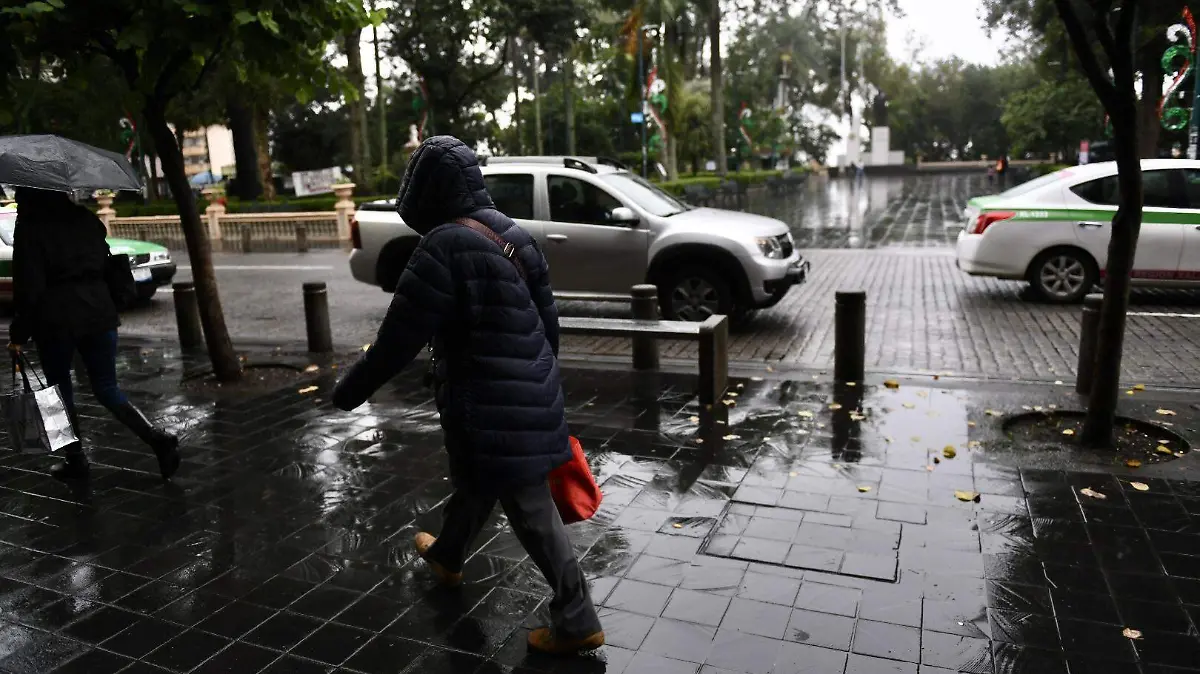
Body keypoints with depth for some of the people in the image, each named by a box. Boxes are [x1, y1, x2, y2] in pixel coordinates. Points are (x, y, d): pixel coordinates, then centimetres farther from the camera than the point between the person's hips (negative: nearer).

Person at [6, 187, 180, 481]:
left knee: (60, 387, 12)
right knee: (106, 387, 10)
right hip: (99, 311, 5)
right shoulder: (86, 218, 9)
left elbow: (28, 287, -11)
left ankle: (75, 459, 18)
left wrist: (19, 334, -5)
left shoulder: (30, 227, -7)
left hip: (56, 319, -5)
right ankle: (158, 438, -9)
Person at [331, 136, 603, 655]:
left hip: (489, 403, -8)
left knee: (529, 507, 4)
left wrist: (349, 391, -3)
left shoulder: (445, 246, -18)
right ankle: (446, 556, 49)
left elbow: (400, 337, -16)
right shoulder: (513, 234, 6)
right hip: (529, 391, 8)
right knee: (474, 478, 25)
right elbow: (547, 320, 12)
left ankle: (577, 622, 17)